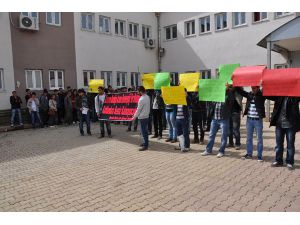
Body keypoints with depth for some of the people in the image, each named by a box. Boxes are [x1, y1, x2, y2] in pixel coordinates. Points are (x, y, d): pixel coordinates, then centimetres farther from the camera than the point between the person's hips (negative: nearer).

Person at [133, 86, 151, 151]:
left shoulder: (141, 99, -20)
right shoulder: (147, 97, 5)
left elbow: (138, 109, -15)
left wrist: (135, 116, -4)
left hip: (142, 117, -9)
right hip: (146, 116, 9)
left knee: (143, 131, -3)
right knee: (145, 130, 17)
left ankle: (145, 145, 1)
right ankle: (146, 142, 27)